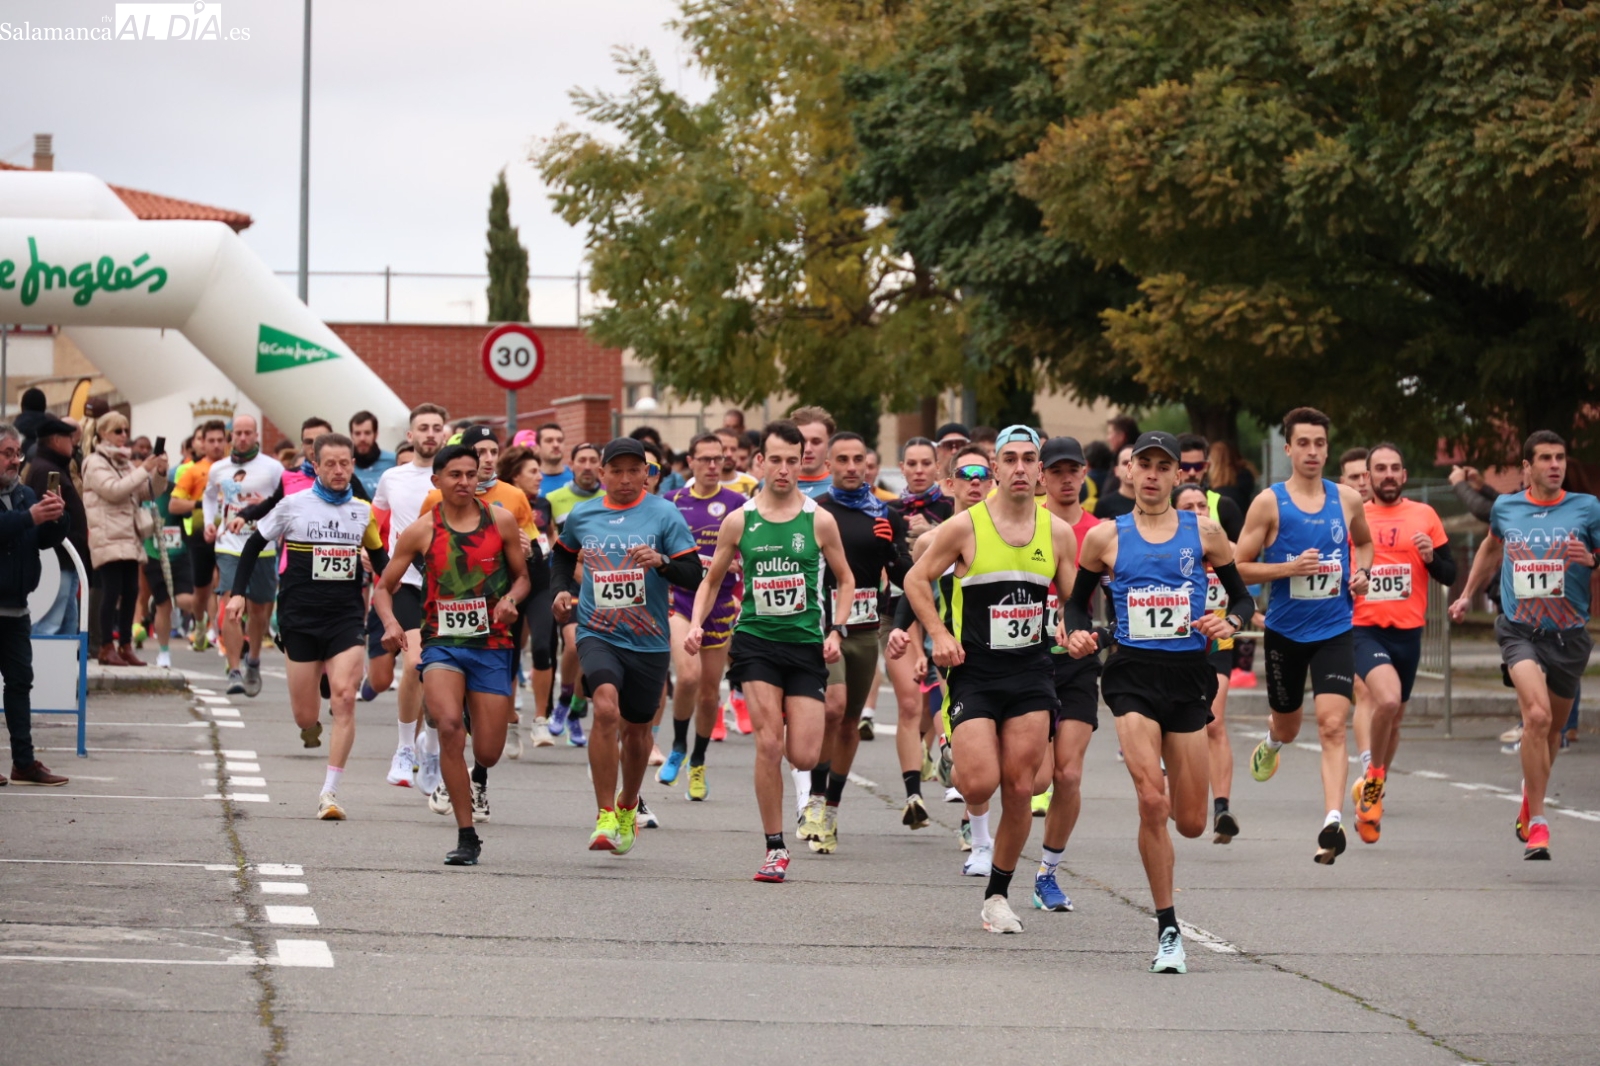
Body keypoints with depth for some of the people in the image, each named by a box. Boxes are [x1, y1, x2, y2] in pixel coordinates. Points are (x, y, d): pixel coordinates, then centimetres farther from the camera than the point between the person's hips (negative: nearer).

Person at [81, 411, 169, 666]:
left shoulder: (126, 463, 19)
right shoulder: (95, 463, -3)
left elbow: (149, 492, 18)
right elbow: (114, 490, -17)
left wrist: (160, 473, 0)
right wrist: (143, 471, -16)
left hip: (129, 537, 7)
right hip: (107, 538, -7)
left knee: (131, 591, 6)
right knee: (112, 592, -10)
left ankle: (125, 646, 12)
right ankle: (106, 648, -7)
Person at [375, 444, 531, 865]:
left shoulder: (501, 521, 2)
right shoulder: (421, 530, 0)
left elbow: (522, 577, 13)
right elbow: (384, 587, 6)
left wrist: (511, 601, -9)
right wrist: (390, 623, -14)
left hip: (491, 645, 1)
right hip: (442, 643, -1)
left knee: (488, 754, 0)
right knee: (449, 727, -26)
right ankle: (466, 836, -19)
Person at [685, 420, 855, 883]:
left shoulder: (819, 520, 1)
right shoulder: (738, 521, 2)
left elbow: (845, 580, 12)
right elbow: (712, 579, 13)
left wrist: (836, 631, -1)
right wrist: (696, 623, -3)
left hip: (806, 643, 0)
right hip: (755, 640, 0)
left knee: (804, 756, -5)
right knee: (769, 744, -13)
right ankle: (775, 849, -3)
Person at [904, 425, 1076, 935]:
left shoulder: (1058, 532, 4)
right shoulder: (965, 526, -6)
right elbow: (916, 579, 2)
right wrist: (940, 635, -9)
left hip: (1031, 671, 3)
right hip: (974, 670, -3)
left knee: (1019, 788, -1)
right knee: (980, 785, -15)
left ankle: (998, 894, 14)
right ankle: (956, 765, 24)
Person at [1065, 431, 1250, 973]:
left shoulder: (1204, 532, 5)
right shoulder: (1105, 537, 4)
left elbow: (1241, 595, 12)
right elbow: (1077, 600, 15)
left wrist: (1229, 623, -10)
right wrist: (1079, 634, -6)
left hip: (1189, 674, 2)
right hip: (1133, 675, -2)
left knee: (1190, 822, 5)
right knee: (1152, 802, -19)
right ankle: (1168, 932, -9)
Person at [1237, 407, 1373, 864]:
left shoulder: (1347, 500, 2)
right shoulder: (1269, 503, -7)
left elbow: (1364, 542, 23)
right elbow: (1239, 568, -6)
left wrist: (1361, 572, 2)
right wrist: (1289, 568, -20)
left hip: (1335, 631, 0)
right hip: (1285, 632, 0)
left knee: (1332, 725, -16)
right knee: (1287, 726, 18)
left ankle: (1333, 822, -23)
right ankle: (1271, 743, 56)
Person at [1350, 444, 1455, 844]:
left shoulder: (1424, 516, 6)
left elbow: (1449, 575, 7)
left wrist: (1431, 557, -12)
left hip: (1408, 631, 3)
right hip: (1365, 628, -3)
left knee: (1394, 715, 14)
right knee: (1387, 698, -27)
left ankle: (1372, 790, 36)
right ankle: (1373, 777, -6)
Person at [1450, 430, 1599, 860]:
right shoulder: (1505, 508, 4)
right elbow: (1491, 548, 26)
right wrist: (1467, 594, 29)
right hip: (1519, 631, -1)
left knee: (1552, 727, 16)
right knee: (1537, 714, -23)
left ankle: (1530, 798, 47)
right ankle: (1537, 824, -18)